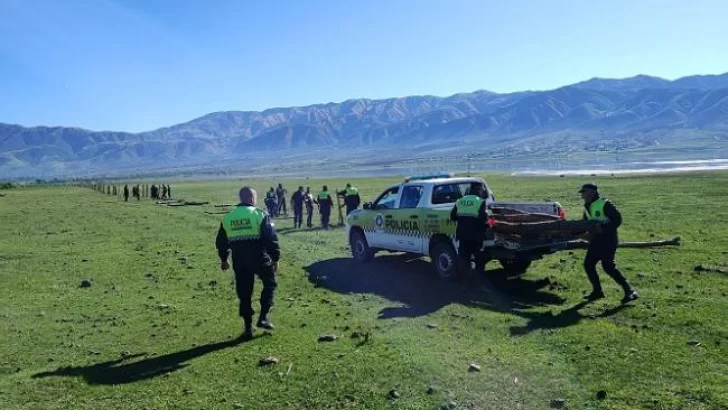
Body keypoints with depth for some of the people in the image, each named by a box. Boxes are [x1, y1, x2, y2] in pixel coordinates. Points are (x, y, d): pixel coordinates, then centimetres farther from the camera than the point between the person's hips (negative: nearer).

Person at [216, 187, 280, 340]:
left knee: (244, 294, 13)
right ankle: (264, 317, 9)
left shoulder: (227, 218, 8)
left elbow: (221, 242, 16)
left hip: (239, 263, 4)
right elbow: (271, 239, -11)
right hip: (260, 260, -4)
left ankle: (247, 327, 16)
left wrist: (224, 259, 30)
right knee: (270, 284, 18)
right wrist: (275, 259, -3)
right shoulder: (260, 215, -7)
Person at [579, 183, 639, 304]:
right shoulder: (587, 207, 12)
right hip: (596, 240, 9)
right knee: (588, 264, 6)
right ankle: (597, 291, 17)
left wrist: (603, 229, -24)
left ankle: (629, 291, -8)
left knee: (608, 266, -15)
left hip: (608, 239, -9)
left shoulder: (604, 204, -14)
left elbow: (617, 219, -17)